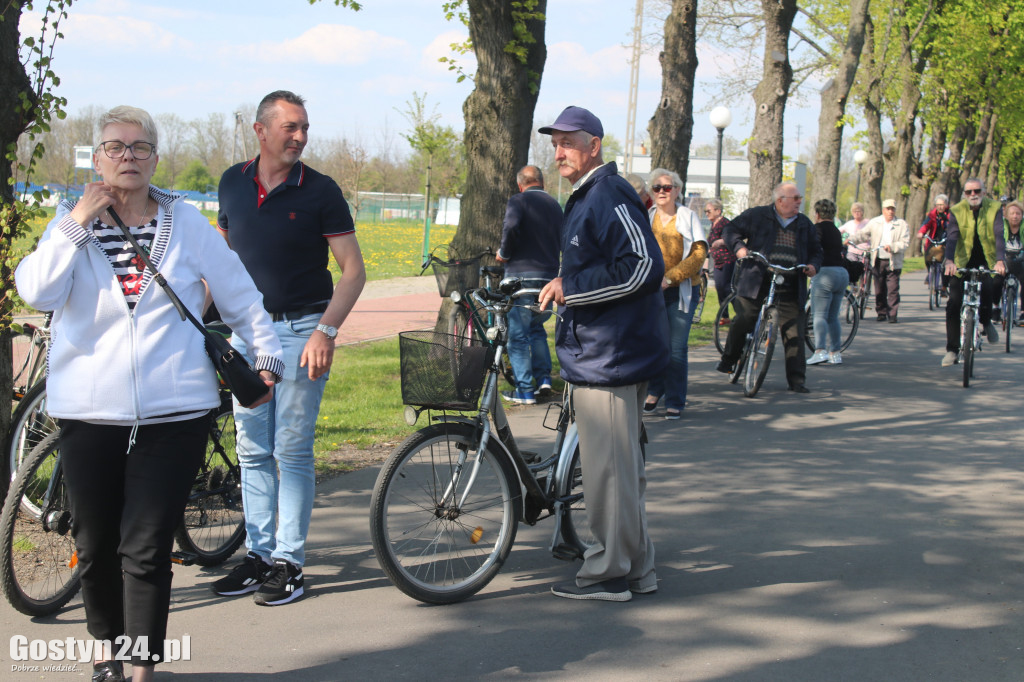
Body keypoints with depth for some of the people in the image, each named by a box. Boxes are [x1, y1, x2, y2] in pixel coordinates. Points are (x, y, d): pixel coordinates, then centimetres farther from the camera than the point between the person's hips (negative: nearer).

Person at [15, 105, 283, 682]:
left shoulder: (186, 224, 5)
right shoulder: (73, 224, 5)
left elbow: (240, 295, 13)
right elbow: (36, 291, -12)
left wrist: (267, 355, 13)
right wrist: (78, 222, -14)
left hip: (173, 413, -1)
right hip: (89, 415, 1)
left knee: (146, 551, -4)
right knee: (96, 546, 11)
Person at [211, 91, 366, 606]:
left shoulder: (320, 192, -6)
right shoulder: (233, 182, 6)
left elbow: (353, 271, -7)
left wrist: (326, 331, -18)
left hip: (301, 331, -4)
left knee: (292, 452, -1)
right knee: (252, 451, 8)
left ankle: (289, 563, 6)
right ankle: (258, 555, 17)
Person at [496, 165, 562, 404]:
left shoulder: (518, 201, -5)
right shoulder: (555, 205, 13)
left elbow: (511, 227, -24)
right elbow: (562, 242, 14)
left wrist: (503, 253, -9)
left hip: (522, 274, -6)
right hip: (550, 275, 6)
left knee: (518, 334, 1)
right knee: (536, 327, 23)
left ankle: (524, 391, 1)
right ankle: (544, 377, 16)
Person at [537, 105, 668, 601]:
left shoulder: (609, 196, -15)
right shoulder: (584, 199, 19)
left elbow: (643, 267, -25)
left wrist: (569, 287, -20)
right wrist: (564, 288, 15)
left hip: (611, 356, -11)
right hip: (596, 353, 11)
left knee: (608, 467, -5)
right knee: (620, 467, 15)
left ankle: (610, 574, 3)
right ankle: (637, 569, 23)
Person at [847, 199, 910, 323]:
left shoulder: (902, 224, 2)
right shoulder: (874, 222, 7)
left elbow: (905, 243, -5)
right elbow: (862, 233, 6)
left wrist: (892, 247, -21)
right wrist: (851, 239, -12)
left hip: (893, 262, -2)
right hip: (878, 261, 2)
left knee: (893, 289, -6)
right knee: (879, 289, 7)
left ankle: (893, 314, -1)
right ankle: (882, 313, 17)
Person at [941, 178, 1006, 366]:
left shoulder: (994, 208, -6)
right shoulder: (957, 211, -5)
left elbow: (999, 236, -17)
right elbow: (952, 237, -18)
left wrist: (1000, 260, -34)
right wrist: (949, 260, -36)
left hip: (987, 261, -1)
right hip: (962, 262, 1)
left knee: (989, 287, -28)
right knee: (953, 304, -9)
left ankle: (986, 321, 4)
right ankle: (952, 350, 0)